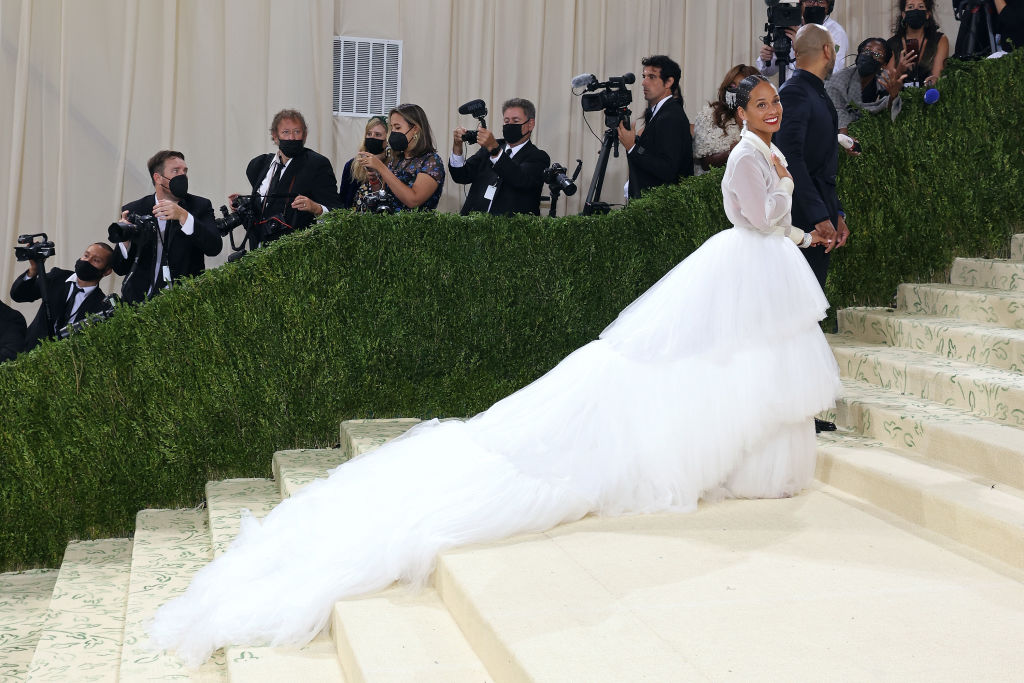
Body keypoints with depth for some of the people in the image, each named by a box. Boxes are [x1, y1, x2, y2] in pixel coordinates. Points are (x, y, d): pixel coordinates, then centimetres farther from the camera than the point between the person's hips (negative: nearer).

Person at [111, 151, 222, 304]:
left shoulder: (200, 206, 7)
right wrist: (125, 240, -15)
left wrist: (183, 216, -21)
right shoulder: (133, 210, 7)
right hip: (140, 300, 1)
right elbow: (120, 269, 6)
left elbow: (214, 247, -10)